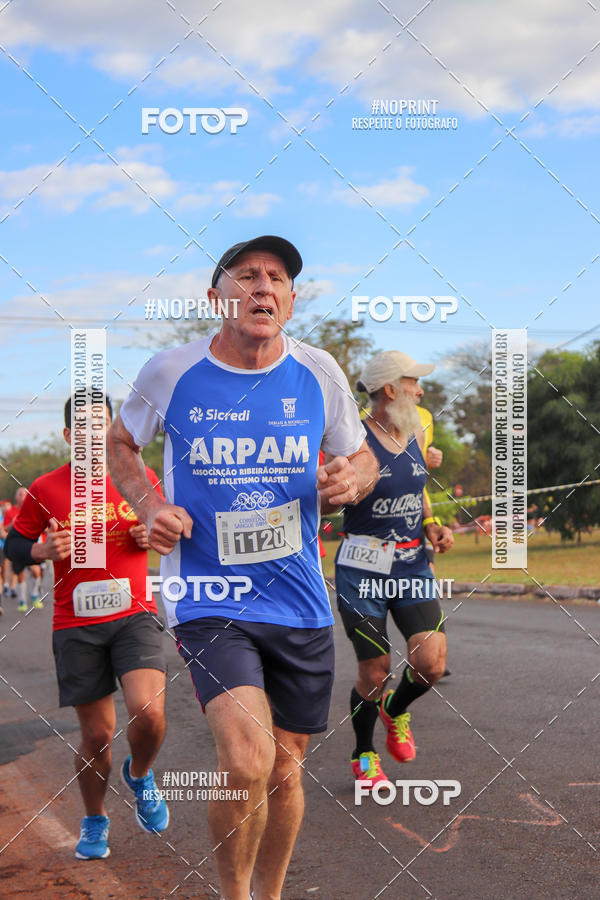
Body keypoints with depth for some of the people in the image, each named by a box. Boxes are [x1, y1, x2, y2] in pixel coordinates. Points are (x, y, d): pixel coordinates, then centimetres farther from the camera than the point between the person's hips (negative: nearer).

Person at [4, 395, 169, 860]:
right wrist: (44, 549, -11)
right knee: (97, 735, 5)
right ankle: (95, 821, 31)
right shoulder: (45, 490, 0)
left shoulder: (141, 479, 3)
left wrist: (154, 535, -5)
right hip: (76, 626, 0)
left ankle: (140, 774, 12)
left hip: (134, 616, 0)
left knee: (148, 712, -22)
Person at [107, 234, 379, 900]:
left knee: (284, 771, 13)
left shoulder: (319, 373, 0)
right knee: (246, 763, -22)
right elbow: (120, 443, 13)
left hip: (300, 603, 3)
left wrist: (351, 479, -11)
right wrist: (147, 504, -6)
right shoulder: (170, 373, -5)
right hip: (209, 599, -3)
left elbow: (363, 458, 14)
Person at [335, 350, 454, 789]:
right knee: (375, 674, 0)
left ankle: (396, 710, 24)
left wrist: (433, 526, 6)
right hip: (363, 567, -5)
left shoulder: (416, 433, 8)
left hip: (413, 563, 5)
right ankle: (364, 756, 27)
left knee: (432, 662, -10)